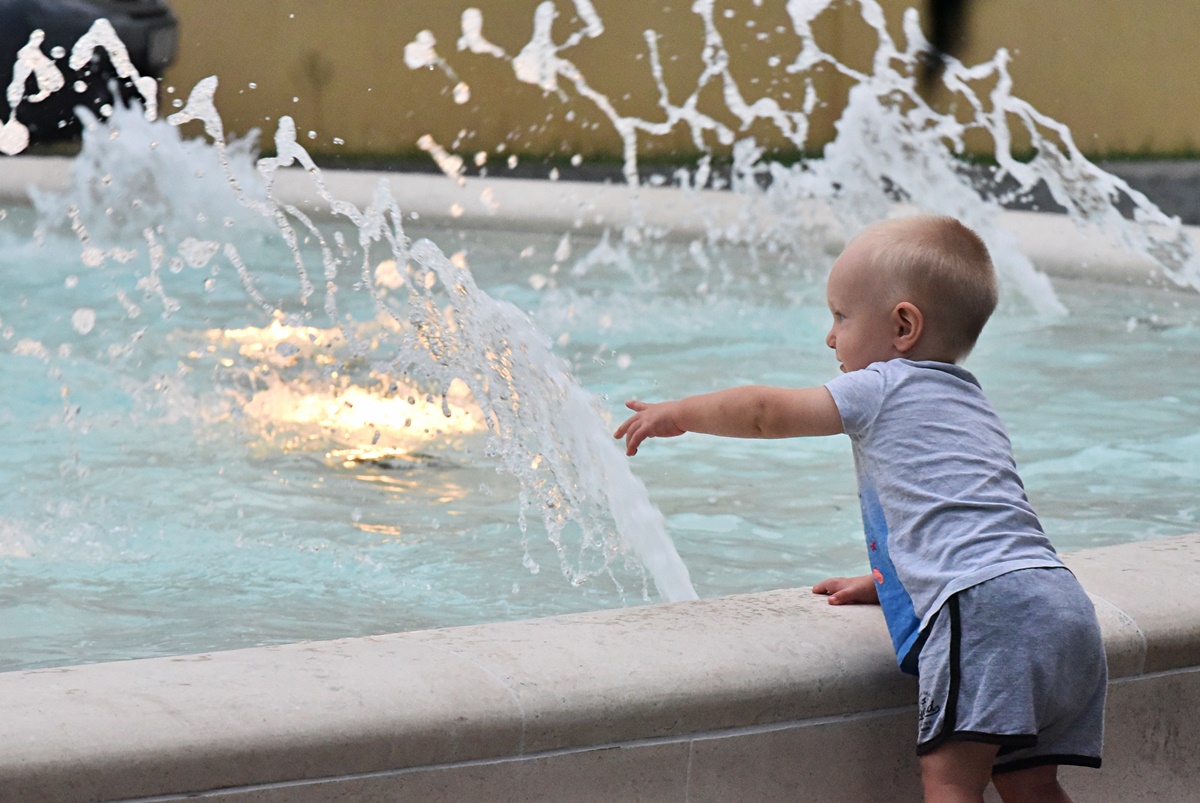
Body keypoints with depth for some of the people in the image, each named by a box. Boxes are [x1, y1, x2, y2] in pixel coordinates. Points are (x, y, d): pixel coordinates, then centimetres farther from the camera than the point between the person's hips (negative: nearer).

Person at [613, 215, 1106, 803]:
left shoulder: (884, 387, 5)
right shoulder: (967, 399, 31)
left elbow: (767, 412, 13)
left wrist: (676, 414, 28)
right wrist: (882, 582, 48)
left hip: (985, 610, -9)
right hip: (1065, 610, 9)